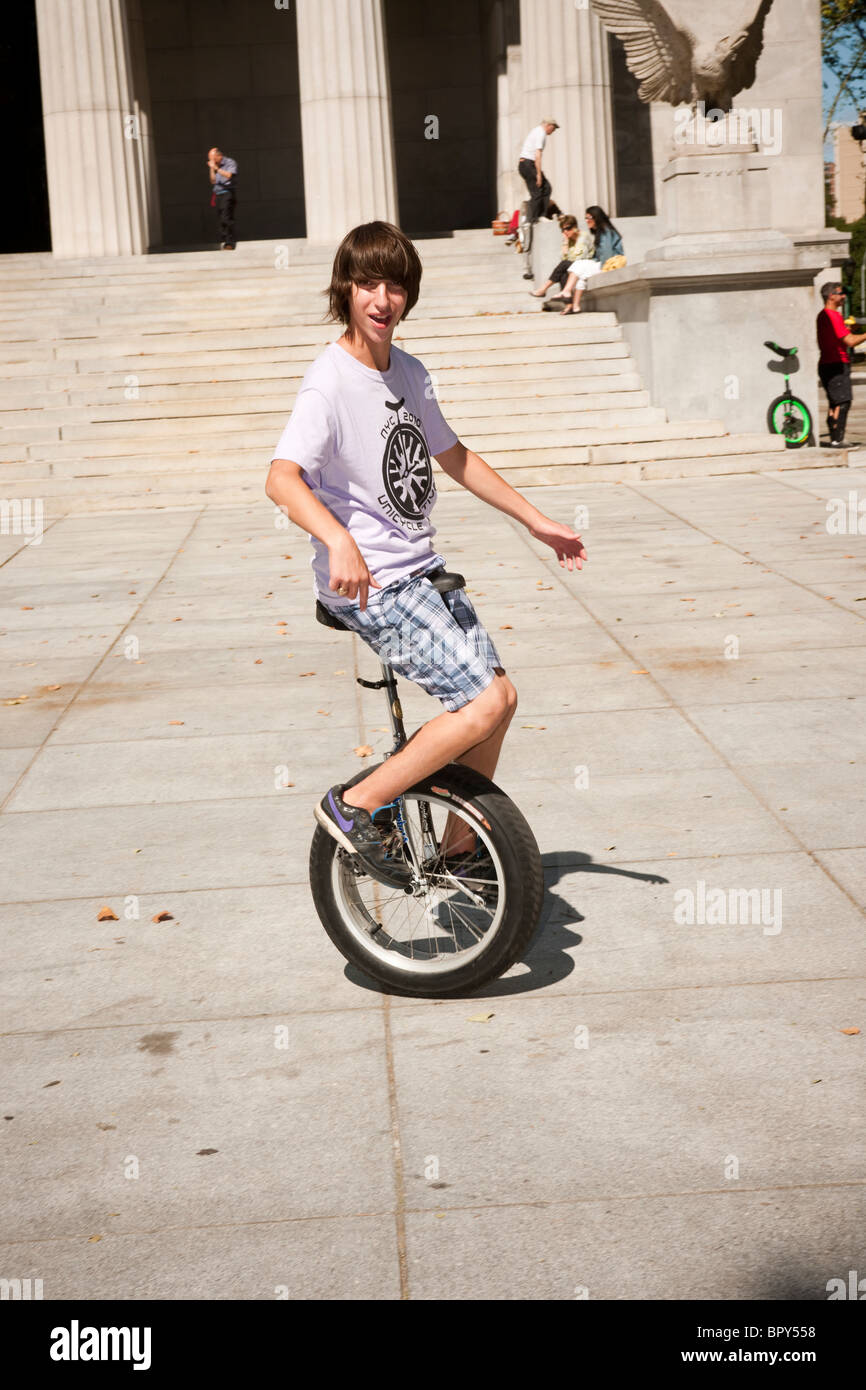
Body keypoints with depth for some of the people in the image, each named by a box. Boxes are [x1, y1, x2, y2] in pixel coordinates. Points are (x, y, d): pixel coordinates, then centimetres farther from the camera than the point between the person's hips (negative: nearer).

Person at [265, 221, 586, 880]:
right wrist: (338, 540, -50)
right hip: (370, 585, -9)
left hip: (422, 571, 9)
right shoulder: (330, 383, -17)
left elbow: (454, 457, 21)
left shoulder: (409, 373, 8)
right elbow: (282, 478, -32)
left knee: (499, 694, 10)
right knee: (484, 703, -15)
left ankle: (461, 847, 24)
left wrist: (537, 521, 21)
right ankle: (353, 804, -3)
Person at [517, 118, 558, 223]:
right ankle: (533, 219, -6)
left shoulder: (536, 131, 20)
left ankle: (542, 215, 6)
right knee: (536, 193, -7)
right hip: (528, 164, -10)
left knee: (546, 187, 10)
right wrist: (538, 174, -20)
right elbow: (537, 155, -20)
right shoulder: (541, 133, -12)